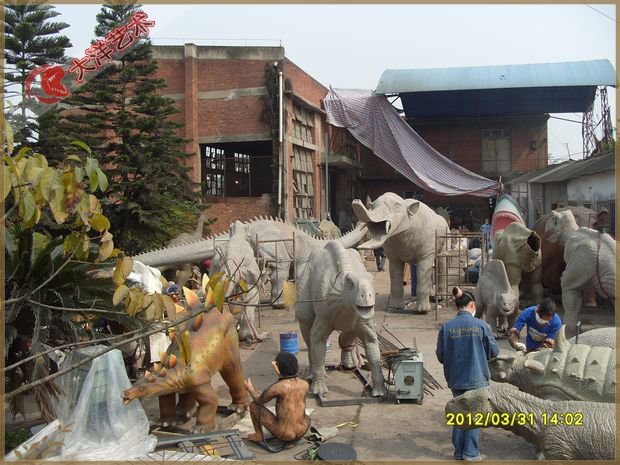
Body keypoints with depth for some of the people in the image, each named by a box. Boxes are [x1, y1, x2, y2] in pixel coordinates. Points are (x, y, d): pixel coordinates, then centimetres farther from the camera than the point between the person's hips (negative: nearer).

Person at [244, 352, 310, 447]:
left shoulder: (277, 387, -20)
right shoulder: (305, 384, -6)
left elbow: (259, 400, -1)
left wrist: (250, 388, 19)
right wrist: (280, 374, 16)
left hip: (284, 434, -4)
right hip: (302, 432, 4)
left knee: (253, 404, 12)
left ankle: (258, 435, 28)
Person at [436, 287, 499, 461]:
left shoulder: (446, 327, -9)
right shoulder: (481, 325, -12)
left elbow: (440, 355, -3)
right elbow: (494, 350, -3)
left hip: (456, 379, 2)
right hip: (477, 378, -2)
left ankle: (459, 451, 25)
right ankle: (471, 453, 18)